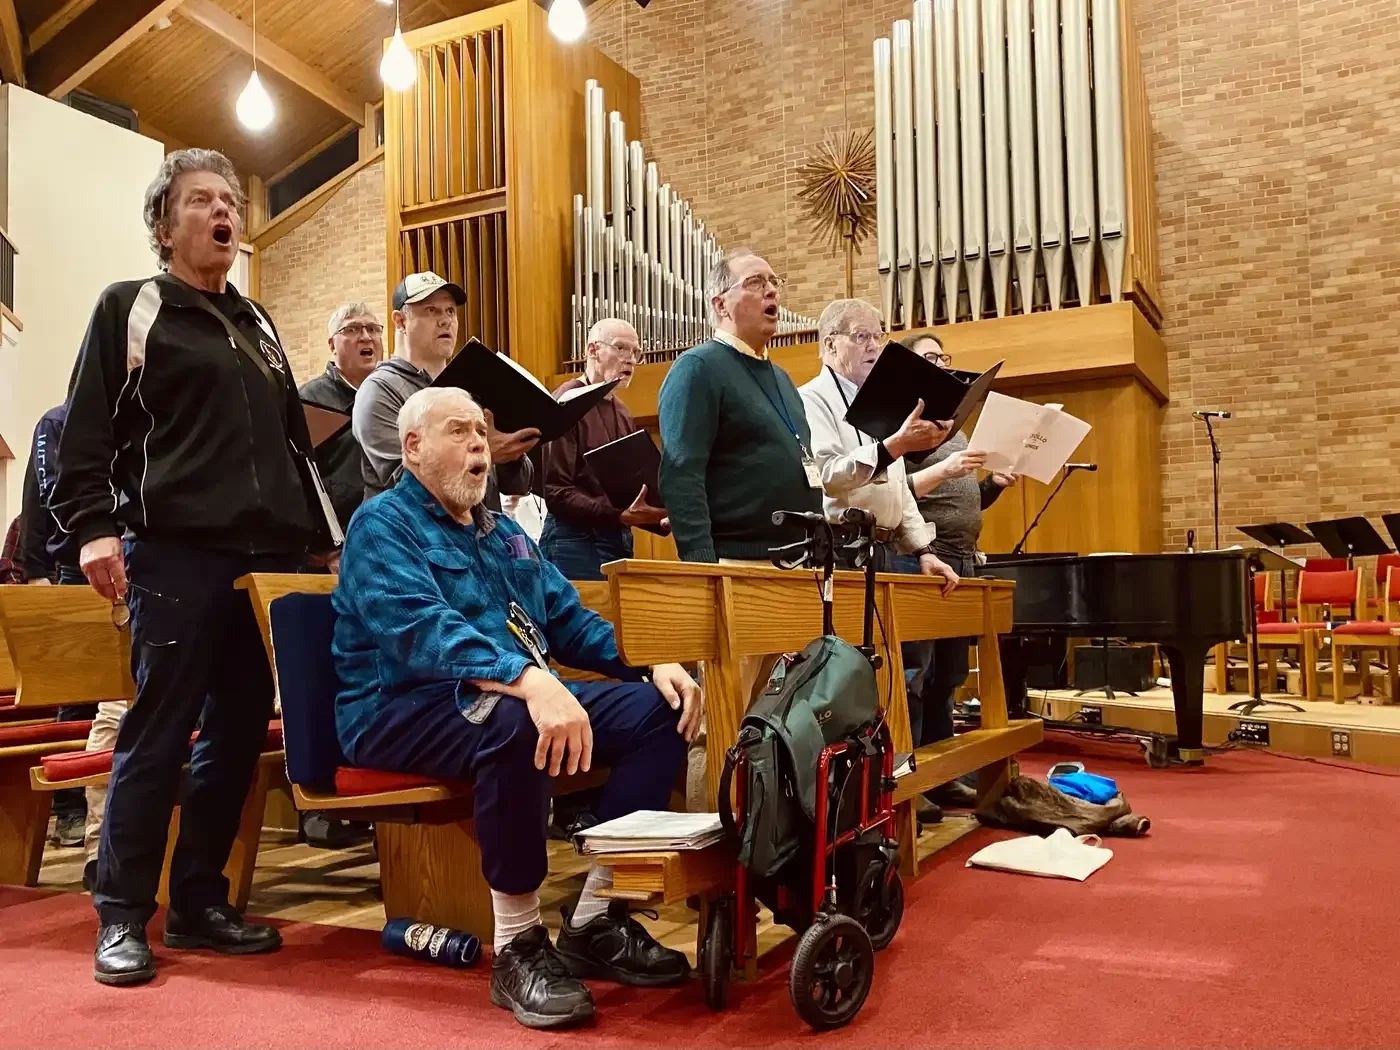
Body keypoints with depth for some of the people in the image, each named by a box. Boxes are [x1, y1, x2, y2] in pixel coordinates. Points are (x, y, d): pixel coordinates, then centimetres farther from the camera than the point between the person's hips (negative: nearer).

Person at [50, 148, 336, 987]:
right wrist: (93, 527, -14)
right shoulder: (129, 310, 7)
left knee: (239, 735, 7)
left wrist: (316, 533, 19)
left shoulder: (256, 323, 23)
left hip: (267, 555, 6)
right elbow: (87, 433, -2)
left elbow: (293, 437, 24)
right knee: (157, 737, -4)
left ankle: (199, 902, 18)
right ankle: (123, 916, 8)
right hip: (176, 555, -5)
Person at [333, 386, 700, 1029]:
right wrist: (529, 680, -42)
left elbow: (570, 620, 20)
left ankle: (595, 921, -7)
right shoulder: (382, 526, -6)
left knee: (658, 708, -10)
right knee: (512, 720, -40)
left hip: (523, 696, 8)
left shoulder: (503, 532, 20)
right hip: (403, 710, -8)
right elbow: (422, 630, -24)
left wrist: (650, 663, 0)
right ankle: (518, 948, -22)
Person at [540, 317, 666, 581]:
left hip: (619, 540, 8)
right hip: (575, 540, -8)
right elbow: (556, 493, -16)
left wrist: (659, 517, 3)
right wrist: (619, 515, -24)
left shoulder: (623, 414, 17)